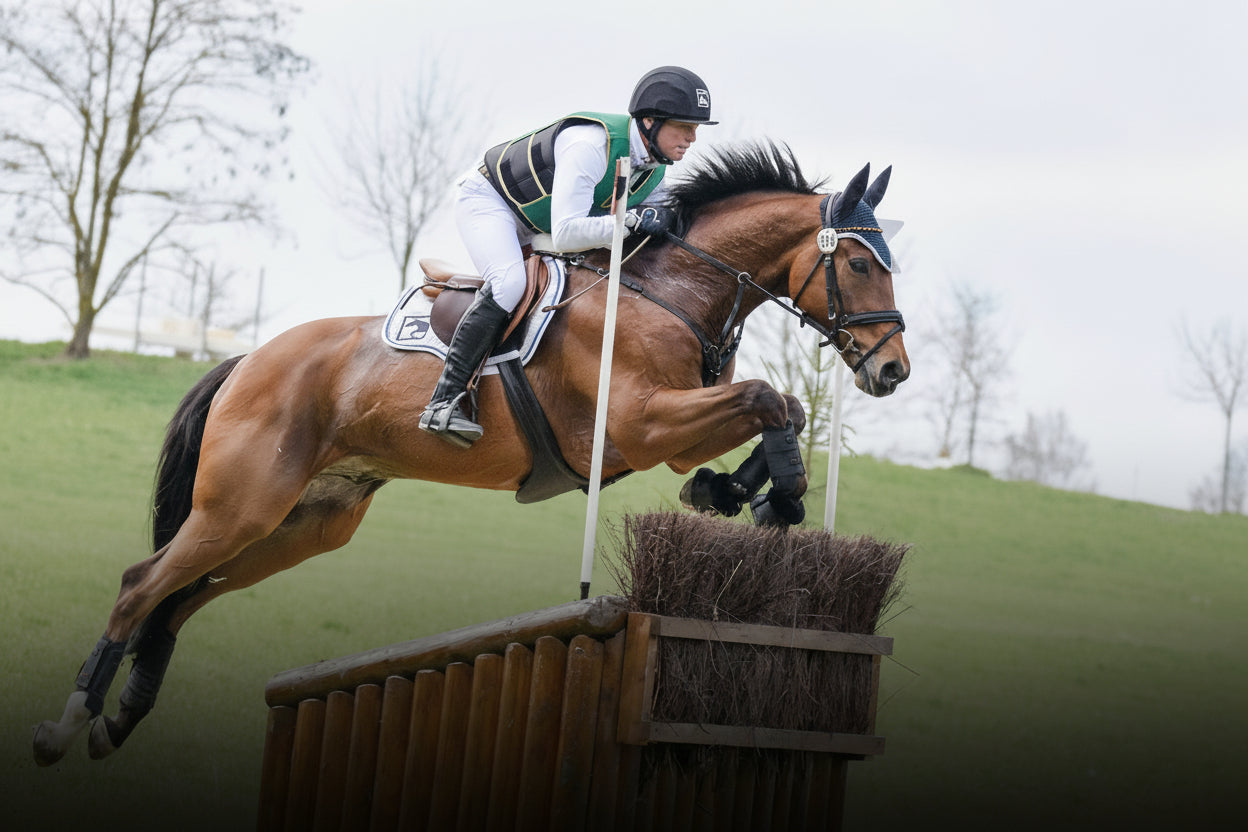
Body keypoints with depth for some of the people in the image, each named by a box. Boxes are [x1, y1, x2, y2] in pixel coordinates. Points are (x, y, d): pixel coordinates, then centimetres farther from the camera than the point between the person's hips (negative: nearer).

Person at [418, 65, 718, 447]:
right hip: (488, 198, -9)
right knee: (509, 283, -31)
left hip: (536, 227, 9)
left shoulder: (655, 167, -10)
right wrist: (631, 220, -44)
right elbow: (565, 234, -41)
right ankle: (442, 402, -31)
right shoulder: (591, 144, -37)